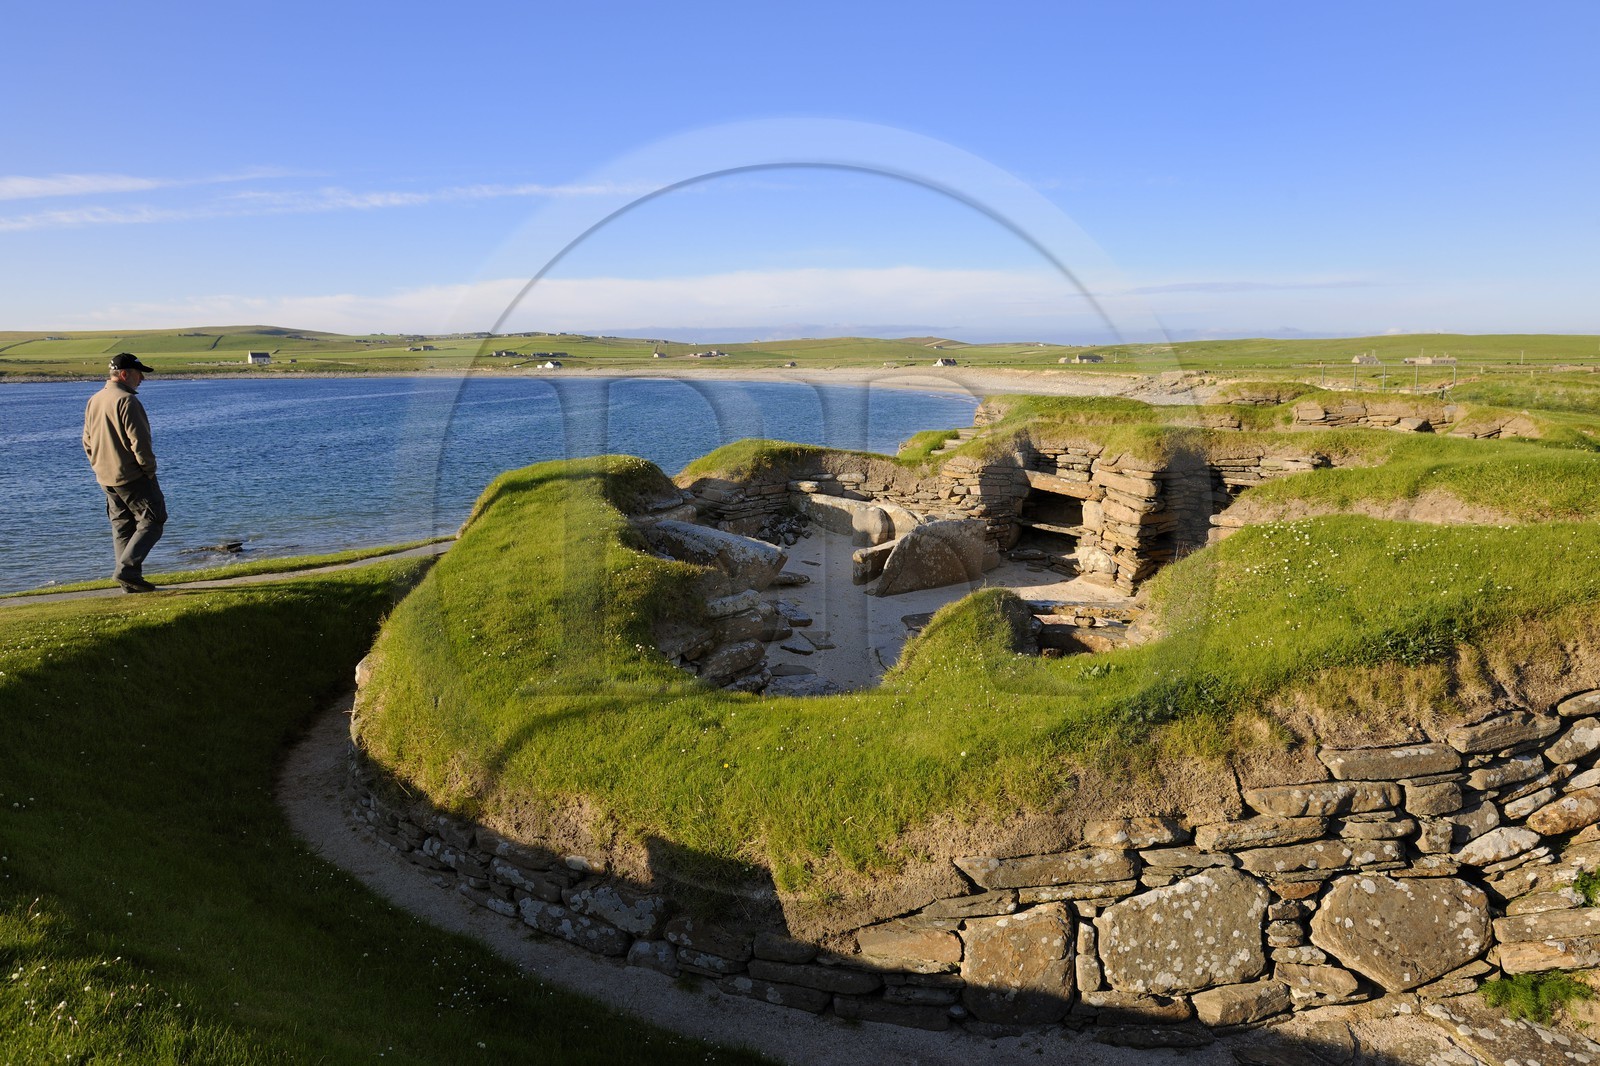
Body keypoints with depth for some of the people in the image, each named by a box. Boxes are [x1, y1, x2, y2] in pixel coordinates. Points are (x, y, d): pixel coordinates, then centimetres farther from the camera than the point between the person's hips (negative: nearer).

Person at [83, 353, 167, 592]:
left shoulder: (94, 401, 13)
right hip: (132, 476, -9)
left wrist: (99, 467, 22)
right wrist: (149, 469, -10)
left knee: (122, 526, 13)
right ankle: (126, 569, -14)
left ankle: (130, 581, 13)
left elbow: (87, 441, 19)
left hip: (105, 478, 9)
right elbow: (139, 441, -20)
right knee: (152, 520, -3)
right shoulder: (126, 400, -16)